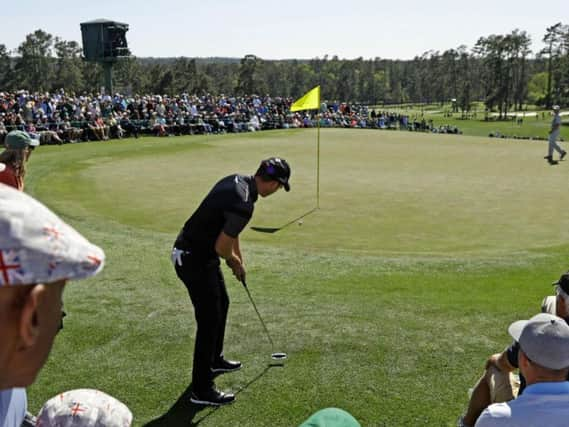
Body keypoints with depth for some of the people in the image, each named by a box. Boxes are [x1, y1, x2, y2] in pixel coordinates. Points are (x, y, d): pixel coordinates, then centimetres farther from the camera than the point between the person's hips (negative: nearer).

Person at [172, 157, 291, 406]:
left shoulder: (236, 180, 3)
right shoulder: (243, 206, -28)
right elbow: (221, 247, -22)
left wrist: (238, 260, 17)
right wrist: (236, 262, -1)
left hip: (195, 250, 10)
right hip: (194, 260, -10)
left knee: (221, 304, 23)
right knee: (209, 320, -3)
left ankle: (214, 360, 41)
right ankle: (201, 389, 7)